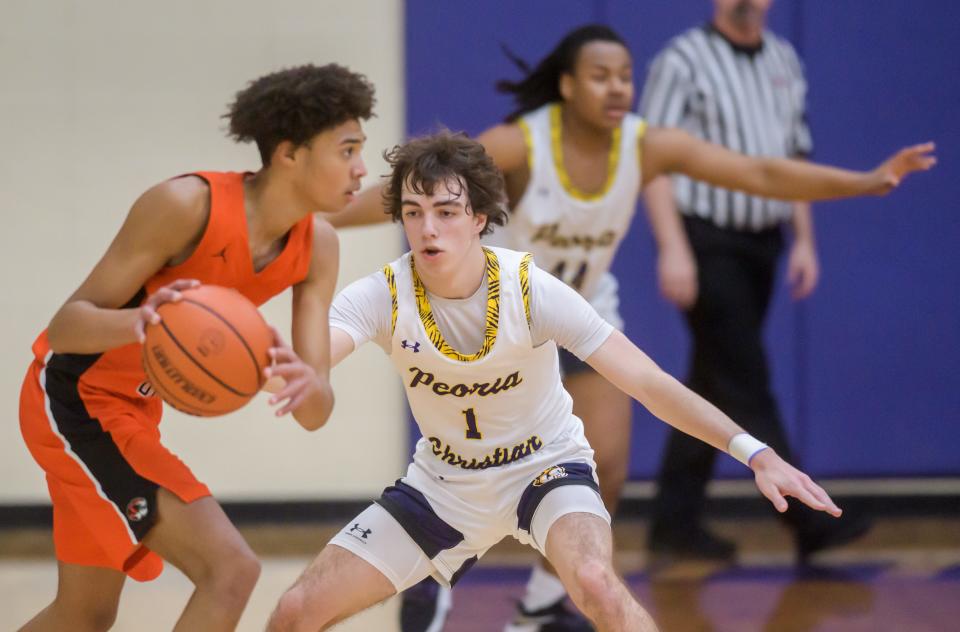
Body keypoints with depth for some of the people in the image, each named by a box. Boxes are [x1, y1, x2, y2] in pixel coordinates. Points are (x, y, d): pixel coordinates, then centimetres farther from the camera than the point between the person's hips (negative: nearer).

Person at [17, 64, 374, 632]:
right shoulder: (188, 205, -27)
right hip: (74, 398, -8)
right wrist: (138, 321, -47)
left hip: (135, 410, 8)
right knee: (230, 569, -22)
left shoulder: (317, 247, -7)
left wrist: (306, 382, -35)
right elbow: (65, 326, -25)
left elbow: (317, 414, -11)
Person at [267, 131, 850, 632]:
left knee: (595, 583, -35)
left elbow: (648, 382, -26)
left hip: (545, 466, -3)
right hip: (444, 480, 3)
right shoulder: (383, 296, -20)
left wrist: (753, 451, -39)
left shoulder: (531, 290, -23)